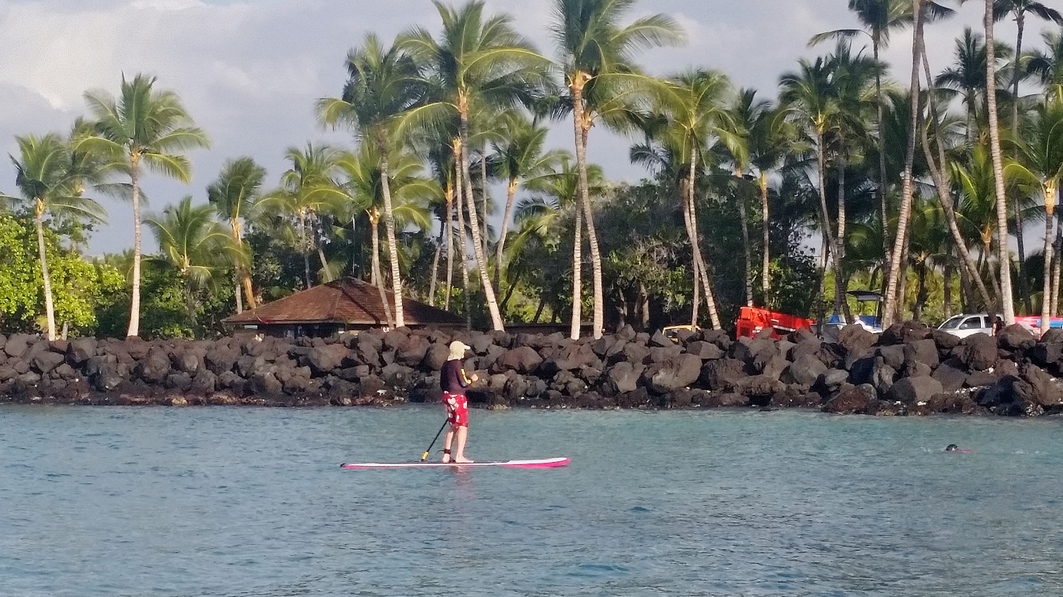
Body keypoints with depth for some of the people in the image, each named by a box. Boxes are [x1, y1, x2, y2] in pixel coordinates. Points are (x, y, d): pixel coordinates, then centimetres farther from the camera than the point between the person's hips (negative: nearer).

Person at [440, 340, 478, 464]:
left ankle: (446, 455, 13)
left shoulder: (446, 364, 11)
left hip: (447, 396, 9)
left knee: (454, 426, 15)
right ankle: (459, 456, -10)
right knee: (463, 426, -5)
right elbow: (463, 382, -16)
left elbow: (442, 384, 17)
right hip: (457, 397, -9)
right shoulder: (457, 364, -14)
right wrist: (472, 379, 1)